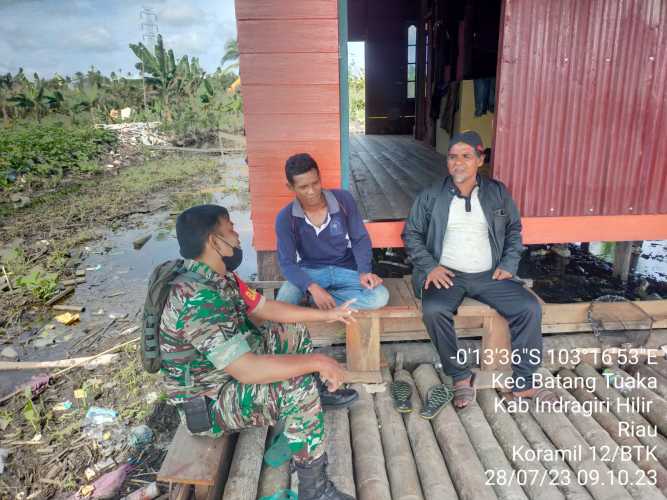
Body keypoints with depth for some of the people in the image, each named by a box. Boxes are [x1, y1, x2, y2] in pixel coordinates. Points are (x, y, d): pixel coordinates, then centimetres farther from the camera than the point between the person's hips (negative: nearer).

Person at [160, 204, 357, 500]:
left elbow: (266, 308, 8)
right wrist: (317, 361, -28)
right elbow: (248, 370, -38)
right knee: (299, 386, -27)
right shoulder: (196, 298, -34)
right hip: (209, 402, -9)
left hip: (234, 368, 10)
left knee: (294, 331, 13)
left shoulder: (218, 276, -3)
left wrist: (326, 315, 9)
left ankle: (322, 392, 36)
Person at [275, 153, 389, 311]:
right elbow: (287, 263, -15)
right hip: (309, 271, -3)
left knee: (380, 297, -24)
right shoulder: (285, 218, -15)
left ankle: (317, 301, -14)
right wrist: (312, 287, -33)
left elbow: (360, 238, -3)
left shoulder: (343, 199, -13)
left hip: (345, 268, 3)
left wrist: (364, 271, -19)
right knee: (282, 304, -33)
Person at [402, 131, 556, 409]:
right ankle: (461, 377, -11)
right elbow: (411, 234, 4)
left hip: (489, 274, 3)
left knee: (530, 308, -16)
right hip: (447, 274, -2)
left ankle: (523, 383, 0)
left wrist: (509, 264, 3)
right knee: (434, 310, -31)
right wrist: (430, 266, -10)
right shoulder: (431, 196, 2)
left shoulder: (498, 193, 8)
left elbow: (513, 229, 18)